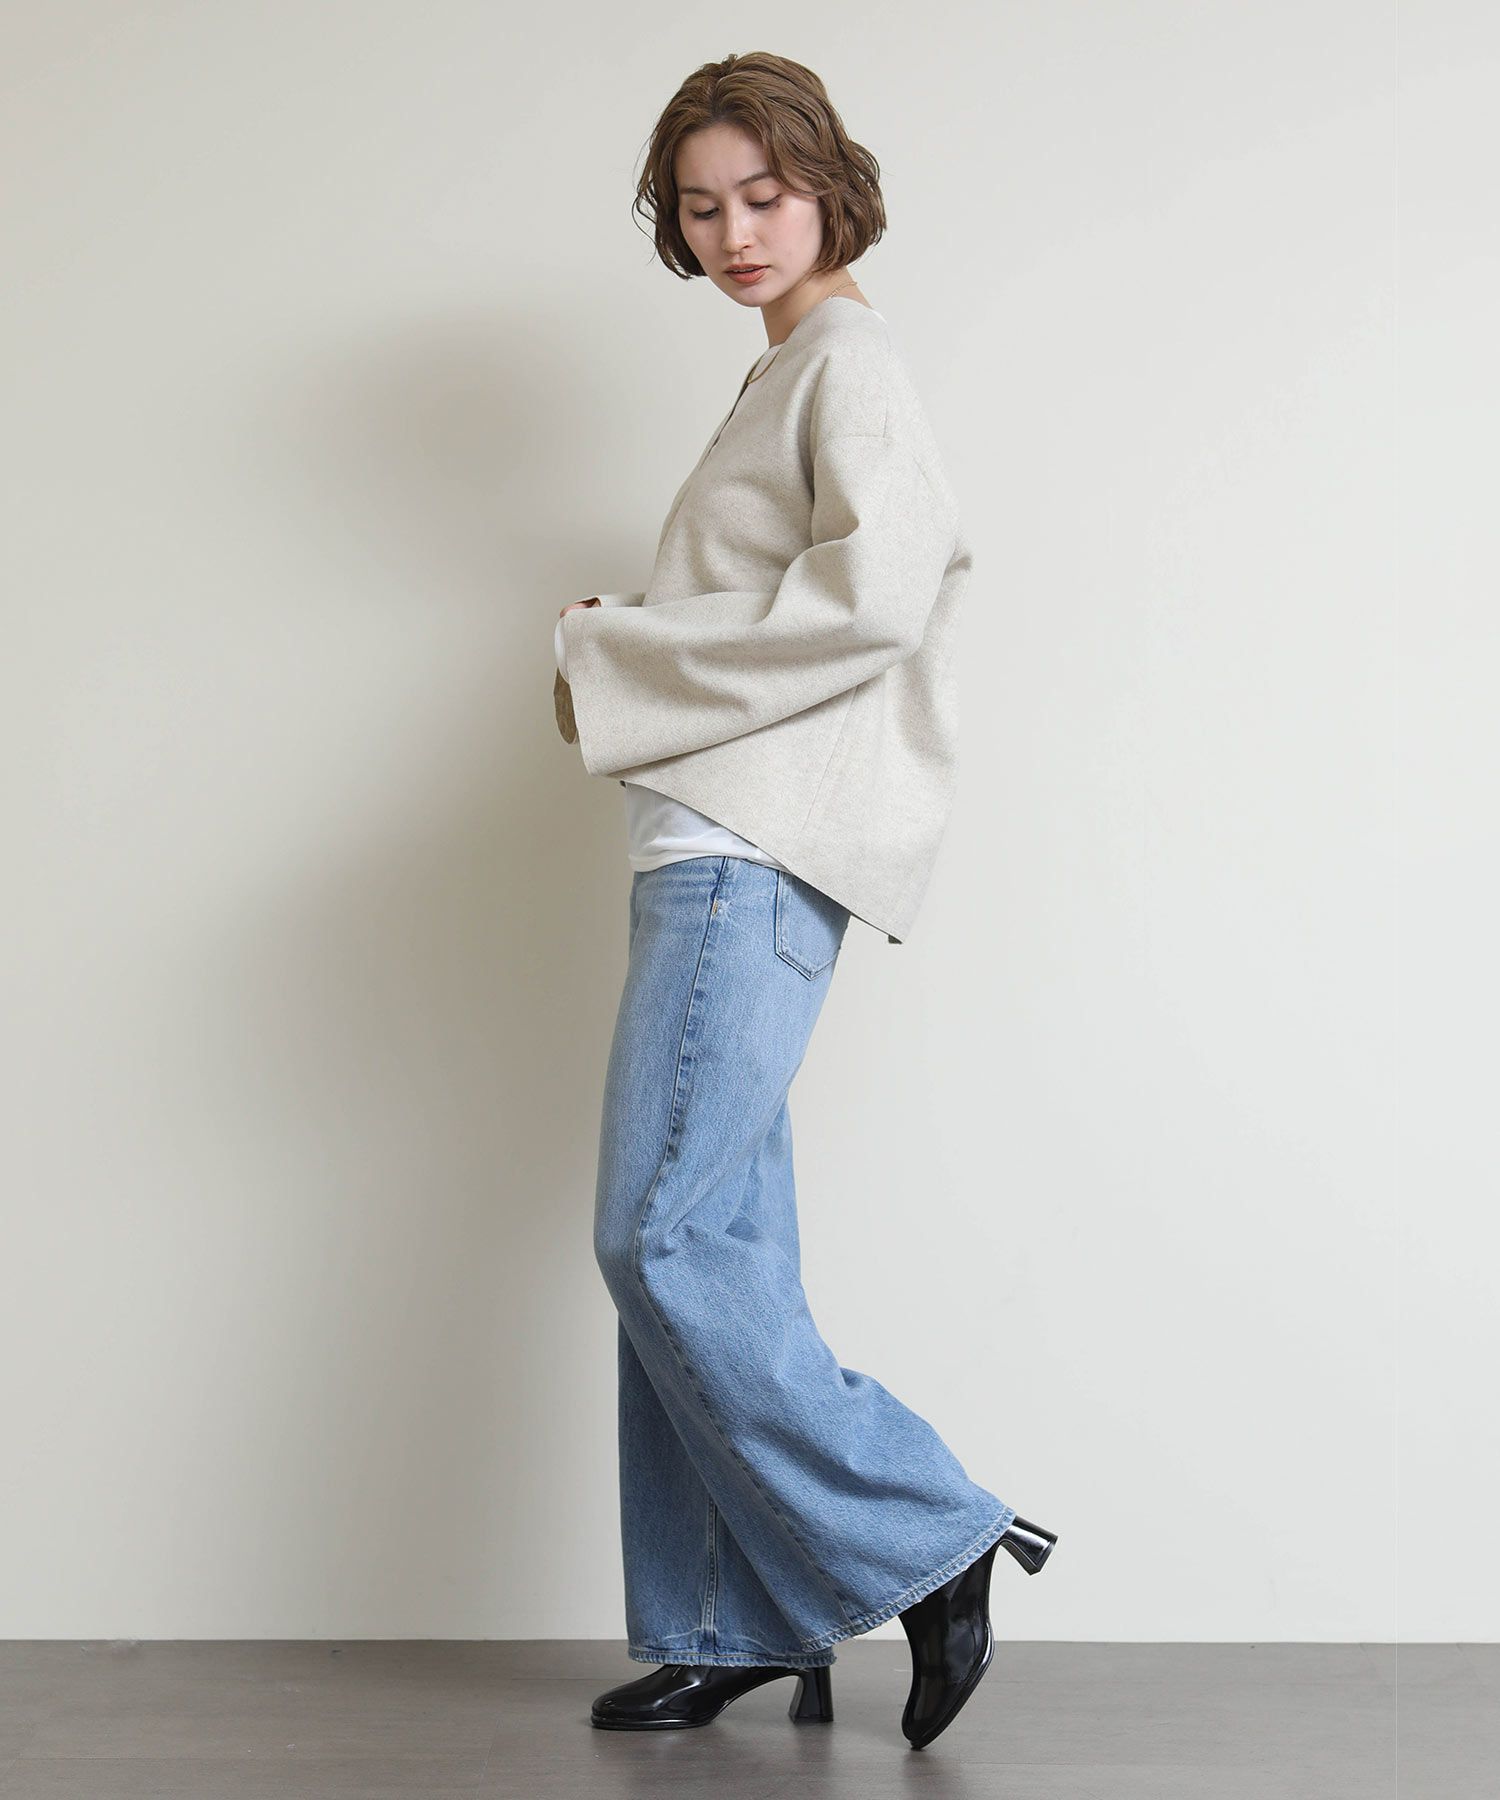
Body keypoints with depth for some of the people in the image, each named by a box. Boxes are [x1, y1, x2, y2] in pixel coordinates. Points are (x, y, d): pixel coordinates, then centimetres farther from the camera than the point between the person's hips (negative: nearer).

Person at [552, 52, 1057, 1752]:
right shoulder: (789, 375, 25)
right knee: (717, 1252, 7)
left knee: (665, 1241, -12)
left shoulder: (850, 358, -3)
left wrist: (617, 649, -11)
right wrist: (628, 659, 11)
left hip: (755, 851, -10)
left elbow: (874, 592, -18)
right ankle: (738, 1626, 14)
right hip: (713, 845, 10)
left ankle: (929, 1543, -2)